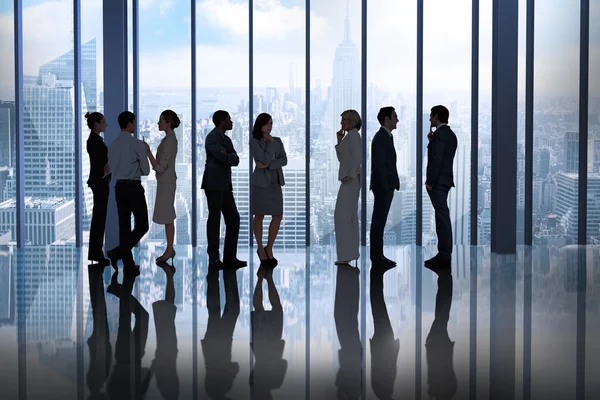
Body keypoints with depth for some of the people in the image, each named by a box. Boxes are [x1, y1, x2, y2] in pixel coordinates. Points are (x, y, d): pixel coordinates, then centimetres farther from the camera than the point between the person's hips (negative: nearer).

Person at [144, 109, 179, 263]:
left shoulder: (169, 141, -21)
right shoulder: (169, 138, 9)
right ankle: (170, 249, 19)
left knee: (167, 217, -2)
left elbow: (160, 167, -22)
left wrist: (148, 152, -22)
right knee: (167, 217, 13)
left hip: (166, 183, -10)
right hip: (166, 181, 10)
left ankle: (169, 250, 5)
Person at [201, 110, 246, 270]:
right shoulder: (212, 138, -9)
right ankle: (213, 258, 3)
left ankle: (230, 257, 9)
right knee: (214, 220, -3)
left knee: (233, 219, 5)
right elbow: (224, 158, -19)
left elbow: (235, 160, 7)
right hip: (214, 184, -8)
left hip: (225, 185, 8)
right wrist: (231, 156, 1)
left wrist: (228, 157, -12)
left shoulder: (227, 139, 17)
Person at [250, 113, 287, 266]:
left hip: (275, 182, 4)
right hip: (261, 182, -4)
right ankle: (260, 249, 16)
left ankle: (269, 249, 13)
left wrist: (268, 165, -15)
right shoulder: (254, 142, -5)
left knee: (277, 216, -1)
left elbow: (284, 160, -3)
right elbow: (265, 159, -17)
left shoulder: (277, 141, 9)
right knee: (259, 216, 3)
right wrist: (270, 142, -9)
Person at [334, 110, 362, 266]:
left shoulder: (353, 134, -10)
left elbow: (358, 155, -23)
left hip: (350, 179, -10)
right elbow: (342, 158, 21)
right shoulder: (350, 136, 20)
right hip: (351, 180, 10)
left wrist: (350, 174, -27)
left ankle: (346, 254, -14)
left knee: (341, 216, -13)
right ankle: (352, 252, 15)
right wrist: (339, 141, 13)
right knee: (350, 216, 11)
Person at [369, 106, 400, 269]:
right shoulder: (380, 138, -16)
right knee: (379, 222, -6)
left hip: (386, 186, 10)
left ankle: (378, 256, 14)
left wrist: (392, 184, 17)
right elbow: (378, 164, -21)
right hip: (383, 186, -10)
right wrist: (386, 187, -22)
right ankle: (377, 258, -4)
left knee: (379, 221, 11)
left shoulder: (386, 137, 16)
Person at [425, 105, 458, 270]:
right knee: (442, 217, 12)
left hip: (437, 182, -10)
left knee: (442, 217, -9)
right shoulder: (450, 135, 15)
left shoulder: (439, 134, -15)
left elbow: (436, 160, -21)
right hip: (445, 180, 10)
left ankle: (444, 255, -7)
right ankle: (444, 254, 15)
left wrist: (430, 182, -18)